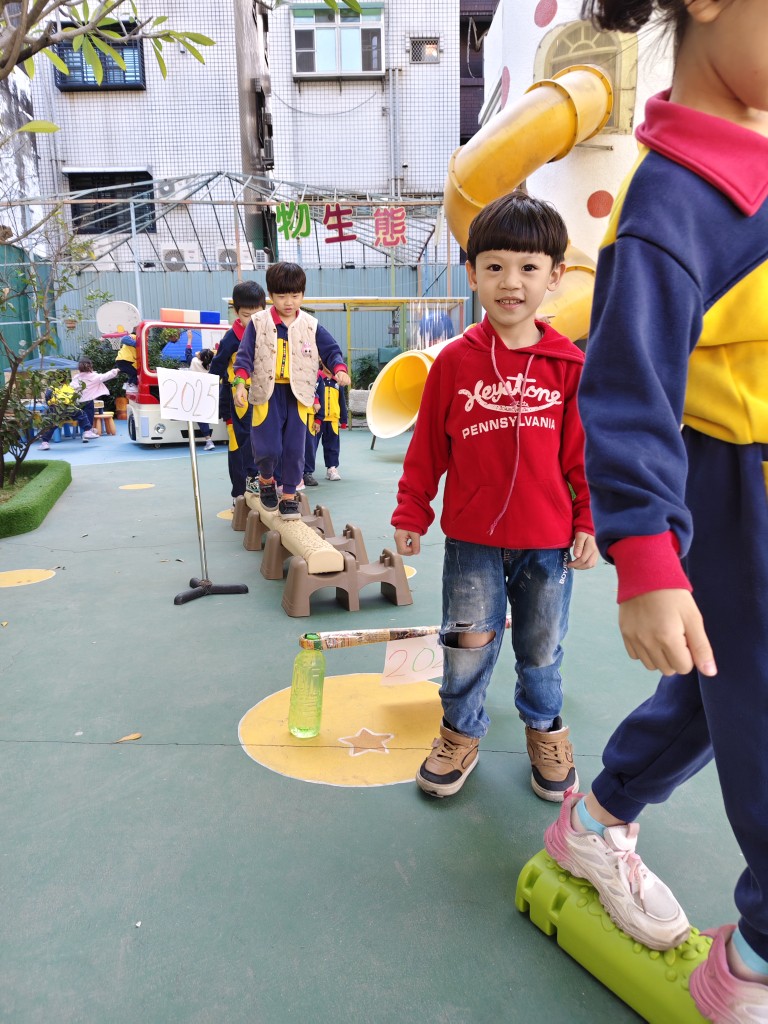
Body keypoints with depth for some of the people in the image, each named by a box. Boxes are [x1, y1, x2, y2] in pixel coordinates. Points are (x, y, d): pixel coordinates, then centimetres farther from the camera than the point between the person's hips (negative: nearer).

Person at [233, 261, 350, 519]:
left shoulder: (311, 326, 3)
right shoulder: (258, 323, -1)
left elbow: (331, 350, 6)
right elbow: (245, 355, -2)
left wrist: (339, 370, -14)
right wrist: (240, 383, -14)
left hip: (299, 394, 1)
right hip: (267, 393, -1)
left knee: (294, 448, 2)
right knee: (268, 446, -5)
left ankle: (289, 495, 16)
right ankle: (266, 479, 27)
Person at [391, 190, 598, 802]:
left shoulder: (570, 365, -4)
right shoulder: (455, 361, -5)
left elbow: (583, 454, 2)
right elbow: (427, 447, 1)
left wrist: (589, 523, 1)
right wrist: (411, 514, 3)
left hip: (548, 541, 1)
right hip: (471, 539, 0)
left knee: (542, 649, 17)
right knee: (467, 647, 9)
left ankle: (545, 728, 42)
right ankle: (462, 730, 34)